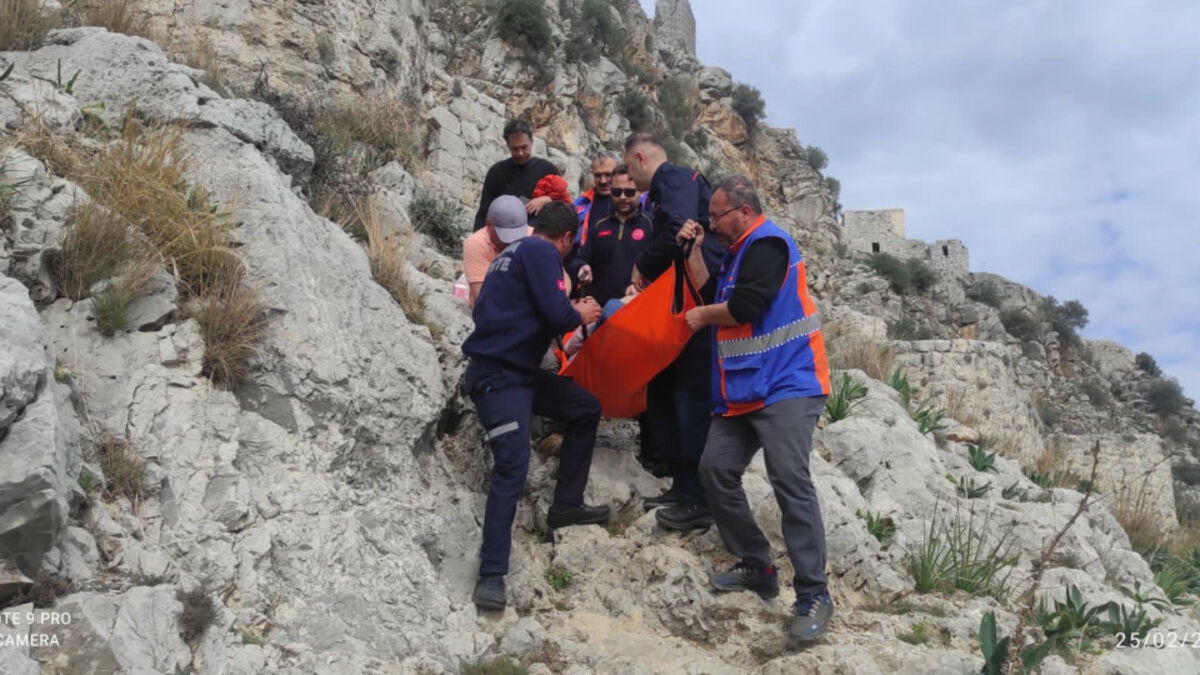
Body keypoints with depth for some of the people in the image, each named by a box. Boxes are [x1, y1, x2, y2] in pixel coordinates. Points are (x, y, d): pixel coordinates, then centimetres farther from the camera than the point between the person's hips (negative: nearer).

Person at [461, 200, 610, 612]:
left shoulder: (514, 252, 19)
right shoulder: (542, 253, -9)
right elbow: (556, 313, -19)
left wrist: (570, 312, 24)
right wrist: (580, 315, 2)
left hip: (518, 371, 10)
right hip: (498, 376, -10)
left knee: (585, 409, 19)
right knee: (512, 465, -20)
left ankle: (565, 505, 25)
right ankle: (491, 575, -20)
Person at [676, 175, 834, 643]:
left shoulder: (766, 244, -10)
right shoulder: (740, 252, 20)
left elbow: (742, 308, -20)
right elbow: (715, 299, 17)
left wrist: (701, 316, -2)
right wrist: (693, 253, 11)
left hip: (785, 385, -10)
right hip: (743, 390, 10)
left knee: (789, 480, -18)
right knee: (716, 470, 3)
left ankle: (813, 595, -13)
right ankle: (757, 568, 14)